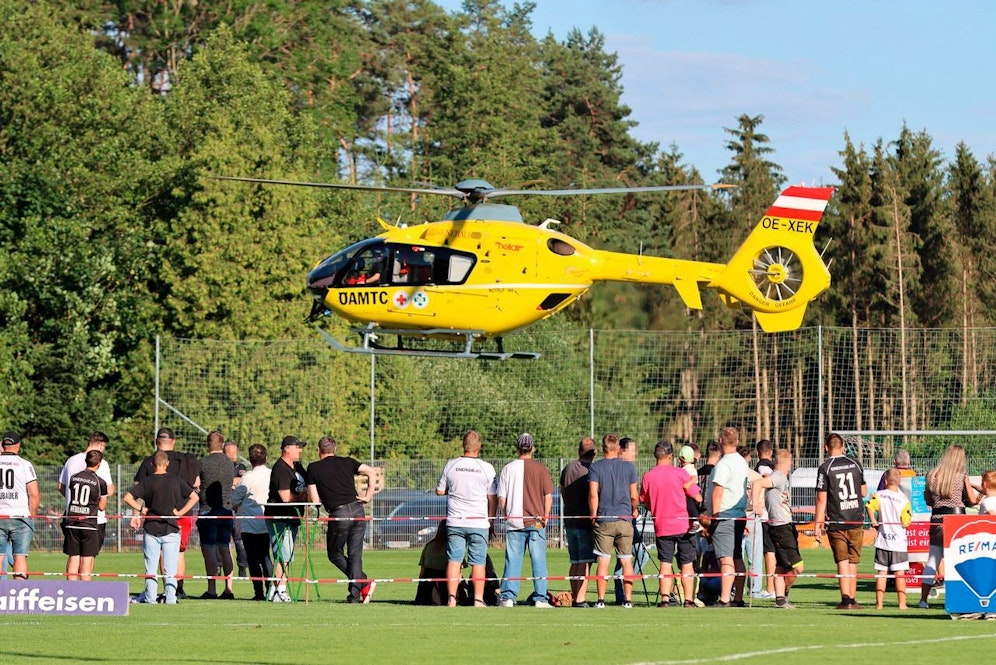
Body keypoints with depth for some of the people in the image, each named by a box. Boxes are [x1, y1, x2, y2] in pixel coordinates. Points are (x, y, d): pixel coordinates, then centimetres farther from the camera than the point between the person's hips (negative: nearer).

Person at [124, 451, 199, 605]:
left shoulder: (146, 482, -3)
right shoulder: (176, 481, 0)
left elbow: (127, 497, -10)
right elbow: (194, 497, 3)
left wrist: (141, 509, 0)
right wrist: (179, 512, 3)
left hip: (151, 528, 0)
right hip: (171, 529, 0)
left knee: (151, 566, 6)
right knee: (170, 567, 2)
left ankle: (149, 596, 6)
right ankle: (170, 596, -1)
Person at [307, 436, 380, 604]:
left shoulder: (313, 468, 7)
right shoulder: (347, 462, 14)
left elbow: (315, 500, 5)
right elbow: (371, 472, 3)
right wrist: (368, 496, 8)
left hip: (338, 514, -4)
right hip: (357, 509, 4)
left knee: (335, 554, 14)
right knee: (355, 555, 10)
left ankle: (364, 583, 0)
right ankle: (355, 594, 4)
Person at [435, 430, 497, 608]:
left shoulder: (451, 465, 1)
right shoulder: (487, 468, -3)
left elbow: (439, 491, 9)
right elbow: (493, 498, 1)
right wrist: (491, 521, 11)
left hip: (455, 521, 1)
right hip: (479, 522, -1)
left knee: (454, 560, 3)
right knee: (478, 561, 2)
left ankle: (451, 598, -5)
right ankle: (478, 599, -2)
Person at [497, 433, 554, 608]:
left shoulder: (508, 468, 1)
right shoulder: (540, 468, -1)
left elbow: (501, 498, 2)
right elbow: (548, 496, -3)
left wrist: (506, 515, 14)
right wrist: (545, 516, 7)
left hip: (514, 521, 1)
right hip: (536, 521, -1)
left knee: (512, 560, 4)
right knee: (538, 560, 2)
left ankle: (508, 597, 2)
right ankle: (540, 598, -1)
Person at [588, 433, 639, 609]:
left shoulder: (595, 467, -2)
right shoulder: (629, 467, 3)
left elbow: (593, 494, -8)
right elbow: (634, 496, 5)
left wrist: (593, 516, 3)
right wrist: (635, 510, 24)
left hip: (603, 521, -1)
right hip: (625, 519, 1)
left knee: (603, 561, 1)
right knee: (626, 561, 6)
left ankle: (601, 599, -2)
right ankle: (628, 599, 4)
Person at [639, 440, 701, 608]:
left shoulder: (648, 476, -2)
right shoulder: (680, 473, -8)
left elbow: (645, 501, 10)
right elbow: (697, 498, -4)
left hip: (661, 526, 2)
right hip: (683, 525, -2)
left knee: (665, 564, 6)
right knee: (687, 565, 4)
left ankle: (665, 599, -2)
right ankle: (688, 600, 2)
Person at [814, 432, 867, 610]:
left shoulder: (825, 468, -7)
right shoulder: (855, 464, 4)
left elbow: (821, 499, -9)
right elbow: (864, 492, 13)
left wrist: (818, 523, -5)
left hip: (836, 522, -3)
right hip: (856, 520, 3)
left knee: (842, 561, 0)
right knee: (853, 562, 10)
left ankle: (846, 600, -9)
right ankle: (852, 600, 10)